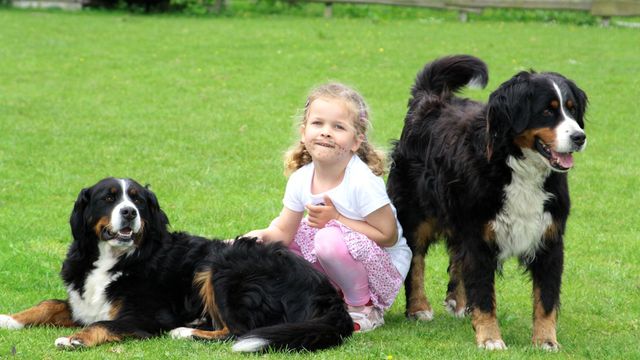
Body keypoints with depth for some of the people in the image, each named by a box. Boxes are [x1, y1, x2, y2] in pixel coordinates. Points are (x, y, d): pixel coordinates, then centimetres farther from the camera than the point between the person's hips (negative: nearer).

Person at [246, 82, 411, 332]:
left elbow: (388, 236, -22)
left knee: (331, 239, -34)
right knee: (270, 242, 3)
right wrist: (261, 236, -22)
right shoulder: (300, 179, -5)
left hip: (385, 268, -7)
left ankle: (365, 309, -12)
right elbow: (283, 232, 0)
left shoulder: (363, 182, -23)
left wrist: (337, 219, -23)